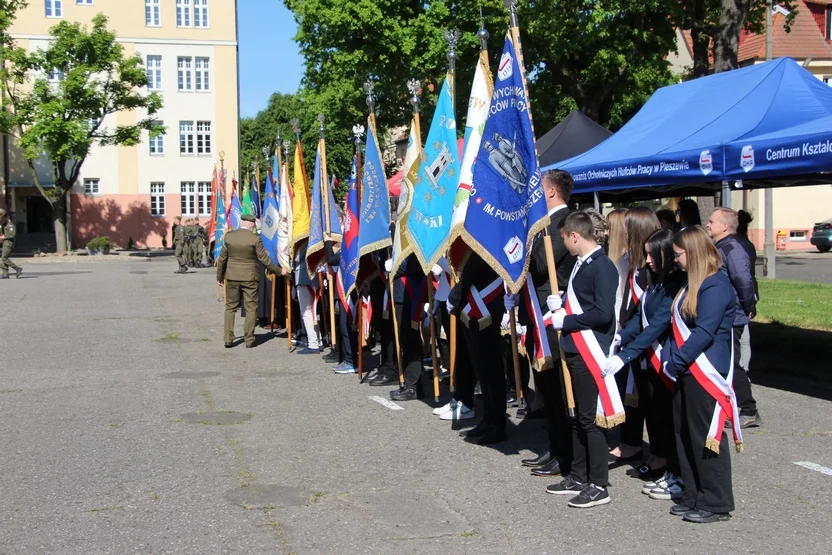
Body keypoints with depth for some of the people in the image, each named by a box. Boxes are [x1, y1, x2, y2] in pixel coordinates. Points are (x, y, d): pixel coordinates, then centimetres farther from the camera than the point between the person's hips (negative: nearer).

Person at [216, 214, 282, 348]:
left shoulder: (229, 236, -2)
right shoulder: (255, 239, -12)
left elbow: (222, 258, 5)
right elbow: (264, 259, -9)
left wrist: (219, 276, 16)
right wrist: (278, 270, 4)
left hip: (232, 277, 3)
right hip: (249, 277, -3)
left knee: (230, 307, 13)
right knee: (251, 308, 6)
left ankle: (228, 339, 10)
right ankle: (249, 340, 6)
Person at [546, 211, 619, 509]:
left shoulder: (602, 266, -16)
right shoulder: (582, 263, 11)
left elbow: (603, 314, -23)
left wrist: (565, 321, -14)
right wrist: (560, 303, 4)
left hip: (590, 354, -9)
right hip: (574, 351, 9)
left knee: (590, 418, -3)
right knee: (579, 416, 16)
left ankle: (598, 486, 7)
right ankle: (578, 476, 27)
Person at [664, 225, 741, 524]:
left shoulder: (715, 286, -16)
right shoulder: (692, 284, 14)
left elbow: (704, 333, -21)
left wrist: (674, 362, -17)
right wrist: (669, 357, 4)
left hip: (706, 375, -10)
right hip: (685, 372, 10)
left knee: (706, 437, -2)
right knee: (684, 434, 14)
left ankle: (716, 504, 8)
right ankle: (693, 496, 24)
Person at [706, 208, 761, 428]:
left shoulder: (732, 249, -18)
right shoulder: (719, 248, 13)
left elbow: (744, 281, -29)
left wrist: (749, 308, -18)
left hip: (730, 319, -10)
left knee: (731, 365, -4)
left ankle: (749, 412, 5)